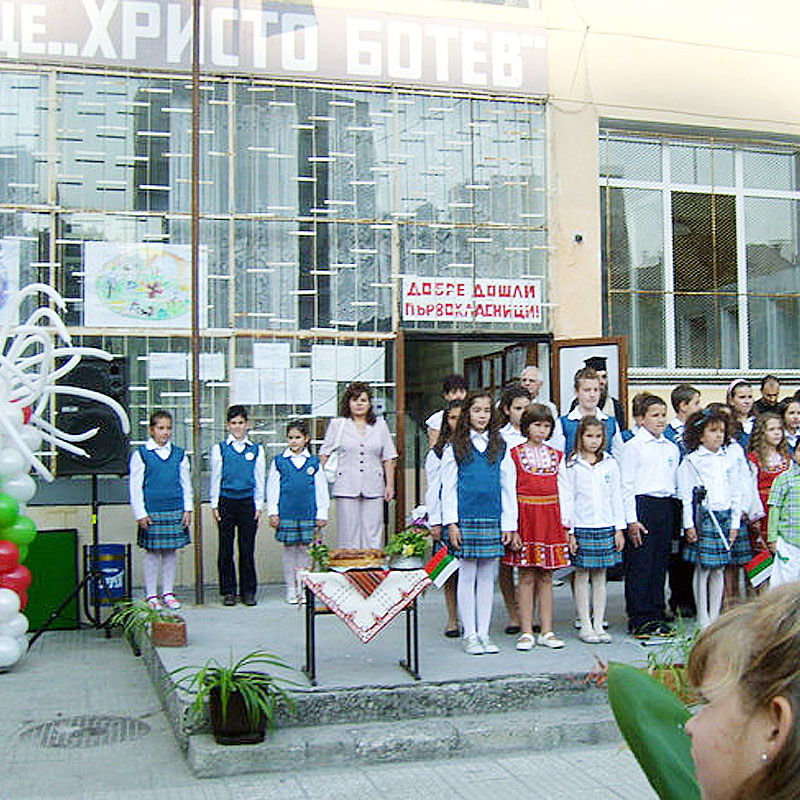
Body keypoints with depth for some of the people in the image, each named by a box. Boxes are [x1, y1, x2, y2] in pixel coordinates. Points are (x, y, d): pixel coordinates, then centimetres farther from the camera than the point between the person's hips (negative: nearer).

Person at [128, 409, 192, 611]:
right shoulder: (140, 455, -1)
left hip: (175, 511, 3)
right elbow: (135, 486, -1)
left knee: (171, 551, 7)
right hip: (151, 512, -3)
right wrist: (140, 514, -6)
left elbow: (186, 484, 13)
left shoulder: (179, 455, 9)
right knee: (152, 552, 2)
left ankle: (168, 592, 17)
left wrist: (187, 509, 7)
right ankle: (151, 595, 11)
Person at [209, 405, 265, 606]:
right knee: (226, 549, 3)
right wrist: (215, 505, 1)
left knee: (247, 548, 3)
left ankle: (248, 591, 12)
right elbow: (215, 479, 5)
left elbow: (259, 481, 9)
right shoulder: (219, 449, 5)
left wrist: (258, 506, 4)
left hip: (248, 502, 1)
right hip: (226, 502, 0)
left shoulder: (256, 450, 7)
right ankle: (228, 591, 12)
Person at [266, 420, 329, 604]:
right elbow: (272, 488, 5)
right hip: (286, 513, 0)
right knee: (289, 550, 5)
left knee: (304, 549, 5)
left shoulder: (314, 462, 5)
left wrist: (321, 515, 4)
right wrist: (273, 513, 0)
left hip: (308, 513, 0)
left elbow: (321, 490, 7)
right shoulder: (278, 462, 4)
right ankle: (291, 590, 12)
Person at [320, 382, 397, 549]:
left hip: (373, 489, 2)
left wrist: (390, 485, 8)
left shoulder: (380, 425, 13)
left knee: (373, 537, 0)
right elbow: (324, 455, 9)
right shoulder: (337, 425, 8)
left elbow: (388, 458, 14)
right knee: (348, 535, -1)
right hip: (346, 488, -1)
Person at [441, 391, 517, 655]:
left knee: (487, 576, 7)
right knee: (467, 575, 1)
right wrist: (451, 522, -5)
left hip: (492, 520, 2)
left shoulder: (501, 448, 9)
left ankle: (484, 633, 14)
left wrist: (509, 524, 4)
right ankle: (470, 635, 8)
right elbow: (448, 488, 2)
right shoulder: (454, 448, 4)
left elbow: (508, 487, 9)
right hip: (465, 519, -2)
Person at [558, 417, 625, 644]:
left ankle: (599, 625, 13)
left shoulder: (610, 463, 9)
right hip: (581, 527, -3)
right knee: (582, 576, 3)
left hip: (606, 526, 3)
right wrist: (568, 531, -8)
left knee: (600, 576, 7)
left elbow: (616, 497, 10)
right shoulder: (570, 465, -1)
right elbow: (566, 499, -3)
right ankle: (585, 626, 10)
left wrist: (620, 528, 6)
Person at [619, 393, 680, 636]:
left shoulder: (672, 448, 14)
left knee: (660, 562, 9)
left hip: (666, 506, 6)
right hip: (642, 505, -5)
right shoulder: (632, 447, -4)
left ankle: (656, 616, 17)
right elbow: (626, 486, -6)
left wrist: (676, 513, 11)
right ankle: (639, 619, 4)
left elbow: (675, 483, 18)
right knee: (640, 564, -4)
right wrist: (632, 520, -12)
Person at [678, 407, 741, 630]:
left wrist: (735, 523, 8)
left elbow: (736, 493, 13)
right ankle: (703, 620, 6)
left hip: (724, 517, 4)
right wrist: (689, 524, -9)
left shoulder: (728, 461, 11)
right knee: (702, 569, -1)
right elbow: (685, 496, -4)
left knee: (719, 570, 7)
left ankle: (715, 617, 15)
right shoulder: (691, 462, -2)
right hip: (702, 518, -4)